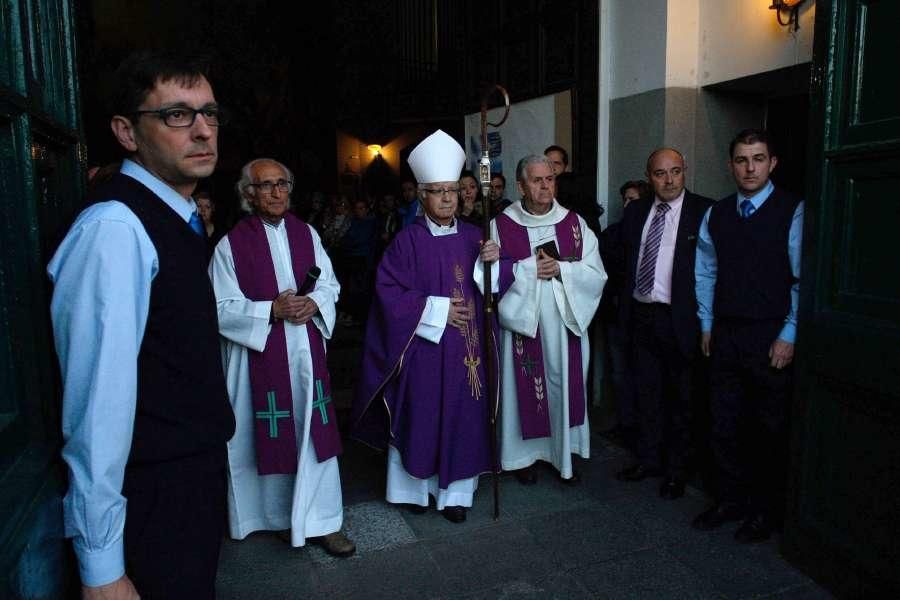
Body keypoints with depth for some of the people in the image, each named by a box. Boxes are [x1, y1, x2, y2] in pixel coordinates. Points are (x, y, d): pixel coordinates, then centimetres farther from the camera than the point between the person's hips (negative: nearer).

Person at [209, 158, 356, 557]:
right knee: (266, 436, 8)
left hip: (305, 350, 3)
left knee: (314, 433, 4)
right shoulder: (232, 244, -5)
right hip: (258, 355, -3)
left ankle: (320, 522, 15)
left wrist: (313, 303, -12)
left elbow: (330, 284, 9)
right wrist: (272, 310, -19)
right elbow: (223, 309, -7)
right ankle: (269, 512, 32)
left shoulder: (306, 234, 6)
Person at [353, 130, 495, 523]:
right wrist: (436, 309, -13)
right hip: (423, 346, -3)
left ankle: (455, 491, 21)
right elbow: (389, 291, -10)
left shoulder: (473, 237, 6)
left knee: (463, 417, 7)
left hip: (465, 346, 3)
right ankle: (418, 486, 26)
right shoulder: (408, 240, -5)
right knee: (420, 415, 6)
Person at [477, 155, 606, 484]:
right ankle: (525, 455, 24)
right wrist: (529, 268, -21)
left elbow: (596, 273, -2)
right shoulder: (501, 226, -4)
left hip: (566, 323, 2)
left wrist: (560, 269, -16)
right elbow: (491, 275, -9)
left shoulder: (574, 223, 2)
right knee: (526, 391, 6)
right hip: (522, 324, -2)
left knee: (565, 387, 11)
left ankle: (565, 452, 29)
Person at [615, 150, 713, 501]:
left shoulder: (703, 212, -7)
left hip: (678, 319, -5)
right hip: (641, 315, 5)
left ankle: (676, 471, 24)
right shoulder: (636, 212, 9)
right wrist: (626, 303, 6)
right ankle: (649, 460, 32)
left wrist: (703, 318, -12)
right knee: (646, 393, 16)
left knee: (680, 398, 9)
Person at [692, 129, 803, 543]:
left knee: (771, 428, 8)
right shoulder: (716, 214, 8)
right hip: (724, 334, 4)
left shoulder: (792, 211, -6)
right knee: (725, 424, 11)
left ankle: (768, 510, 26)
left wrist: (789, 335, -11)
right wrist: (707, 325, 10)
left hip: (771, 336, -4)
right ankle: (732, 500, 29)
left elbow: (803, 279, -9)